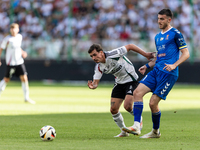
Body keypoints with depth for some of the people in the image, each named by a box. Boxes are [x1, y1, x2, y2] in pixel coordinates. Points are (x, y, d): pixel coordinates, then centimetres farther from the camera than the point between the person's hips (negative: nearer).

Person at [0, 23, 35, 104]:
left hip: (19, 62, 5)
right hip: (10, 63, -5)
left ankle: (26, 98, 5)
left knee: (24, 78, -1)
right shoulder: (7, 39, -10)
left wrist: (22, 52, 7)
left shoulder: (19, 37, 7)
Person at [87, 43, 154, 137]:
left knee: (127, 106, -21)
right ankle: (124, 132, 19)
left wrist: (146, 55, -13)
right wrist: (93, 86, -32)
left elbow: (130, 46, -18)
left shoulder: (113, 55, -27)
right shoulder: (99, 67, -8)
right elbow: (95, 82, -6)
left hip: (131, 80, -6)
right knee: (113, 109, -2)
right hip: (119, 83, 6)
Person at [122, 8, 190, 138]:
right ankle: (136, 127, -14)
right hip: (156, 71, 8)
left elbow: (186, 53, -5)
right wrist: (147, 66, 15)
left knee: (153, 103, -9)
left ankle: (156, 131, 12)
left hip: (168, 73, -8)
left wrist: (174, 65, -18)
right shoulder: (158, 37, 20)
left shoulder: (175, 34, -3)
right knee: (137, 92, -11)